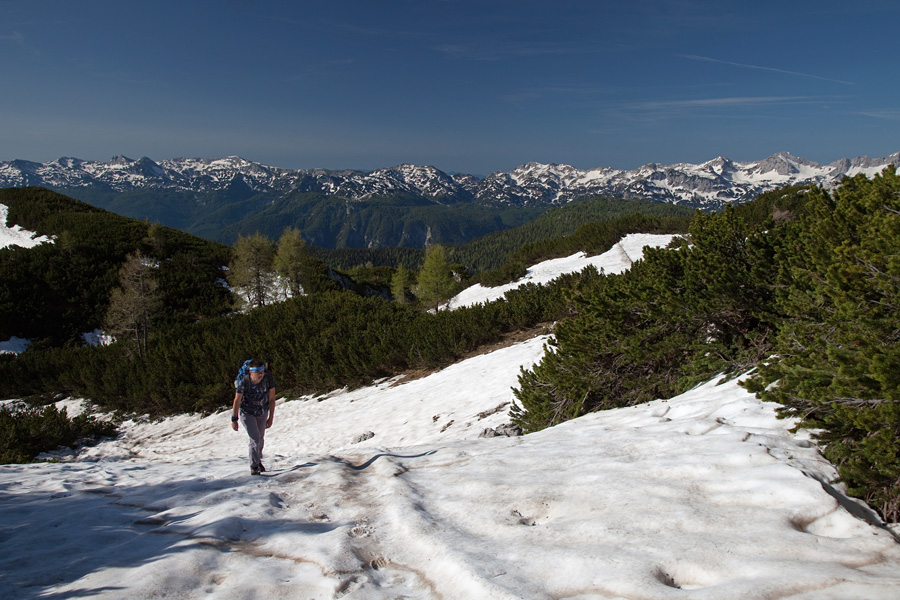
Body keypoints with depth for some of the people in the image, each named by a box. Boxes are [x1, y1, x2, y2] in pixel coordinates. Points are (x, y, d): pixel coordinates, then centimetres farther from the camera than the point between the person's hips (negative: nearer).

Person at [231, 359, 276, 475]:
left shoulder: (268, 379, -22)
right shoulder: (243, 382, -29)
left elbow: (272, 399, -11)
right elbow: (237, 401, -17)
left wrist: (271, 417, -6)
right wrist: (234, 419, -12)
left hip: (262, 412, 3)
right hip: (246, 413, -3)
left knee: (261, 438, 17)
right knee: (255, 438, -12)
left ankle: (258, 460, 41)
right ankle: (254, 467, 4)